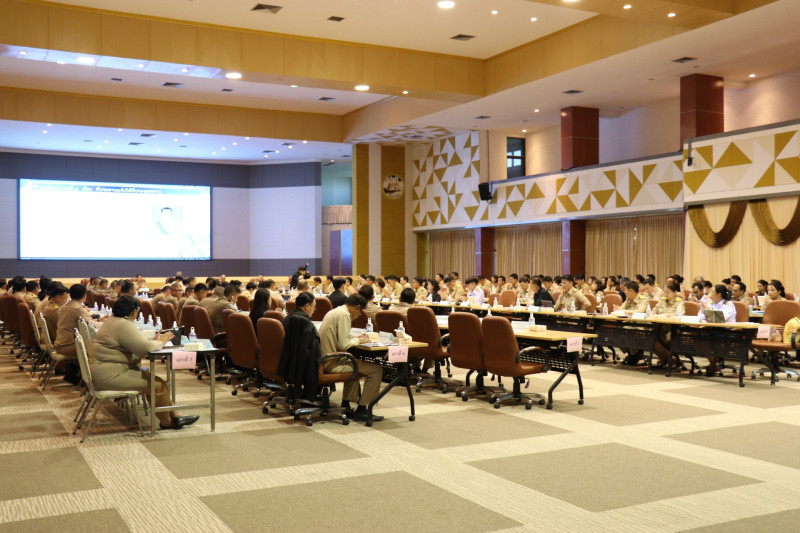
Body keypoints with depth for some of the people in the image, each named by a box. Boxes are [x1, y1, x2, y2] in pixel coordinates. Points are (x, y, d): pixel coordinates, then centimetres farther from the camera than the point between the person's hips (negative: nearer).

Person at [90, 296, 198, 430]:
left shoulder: (113, 320, 15)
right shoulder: (124, 325, -19)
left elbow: (136, 343, 17)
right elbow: (144, 347, -24)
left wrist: (155, 340, 4)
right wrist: (160, 342, -5)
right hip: (109, 374, -11)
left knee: (153, 380, 10)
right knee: (158, 385, -9)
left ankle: (173, 417, 13)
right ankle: (167, 422, 8)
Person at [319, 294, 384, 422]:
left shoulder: (334, 312, 16)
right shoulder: (344, 315, -14)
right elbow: (344, 344, -21)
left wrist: (356, 338, 14)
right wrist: (358, 341, -4)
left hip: (324, 359, 11)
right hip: (332, 363, -11)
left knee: (353, 363, 37)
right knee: (376, 369, -9)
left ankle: (346, 405, 33)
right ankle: (361, 410, -3)